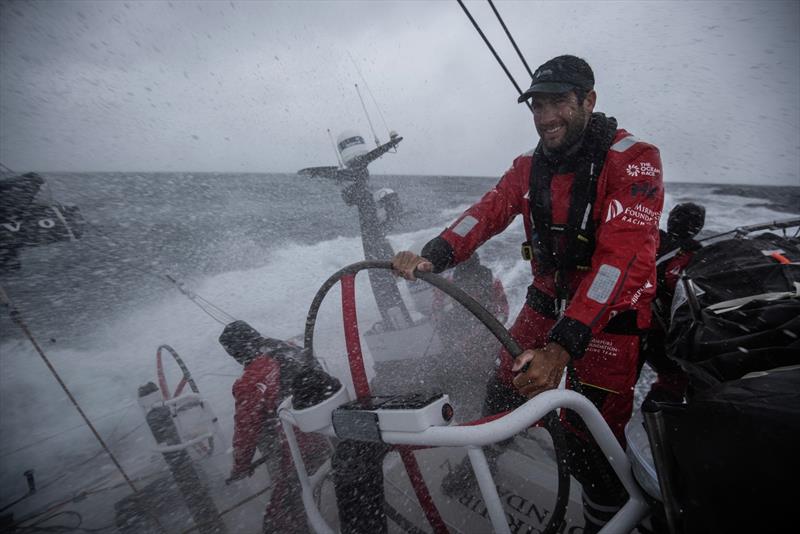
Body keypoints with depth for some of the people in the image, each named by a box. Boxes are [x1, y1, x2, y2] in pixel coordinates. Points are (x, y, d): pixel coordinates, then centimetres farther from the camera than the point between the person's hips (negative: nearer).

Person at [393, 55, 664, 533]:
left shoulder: (633, 159, -16)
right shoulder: (529, 168, 1)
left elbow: (623, 255, -28)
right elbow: (488, 212, -13)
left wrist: (562, 345, -38)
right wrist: (433, 256, -33)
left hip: (612, 312, -4)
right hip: (548, 299, 5)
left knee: (590, 437, -3)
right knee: (505, 390, 9)